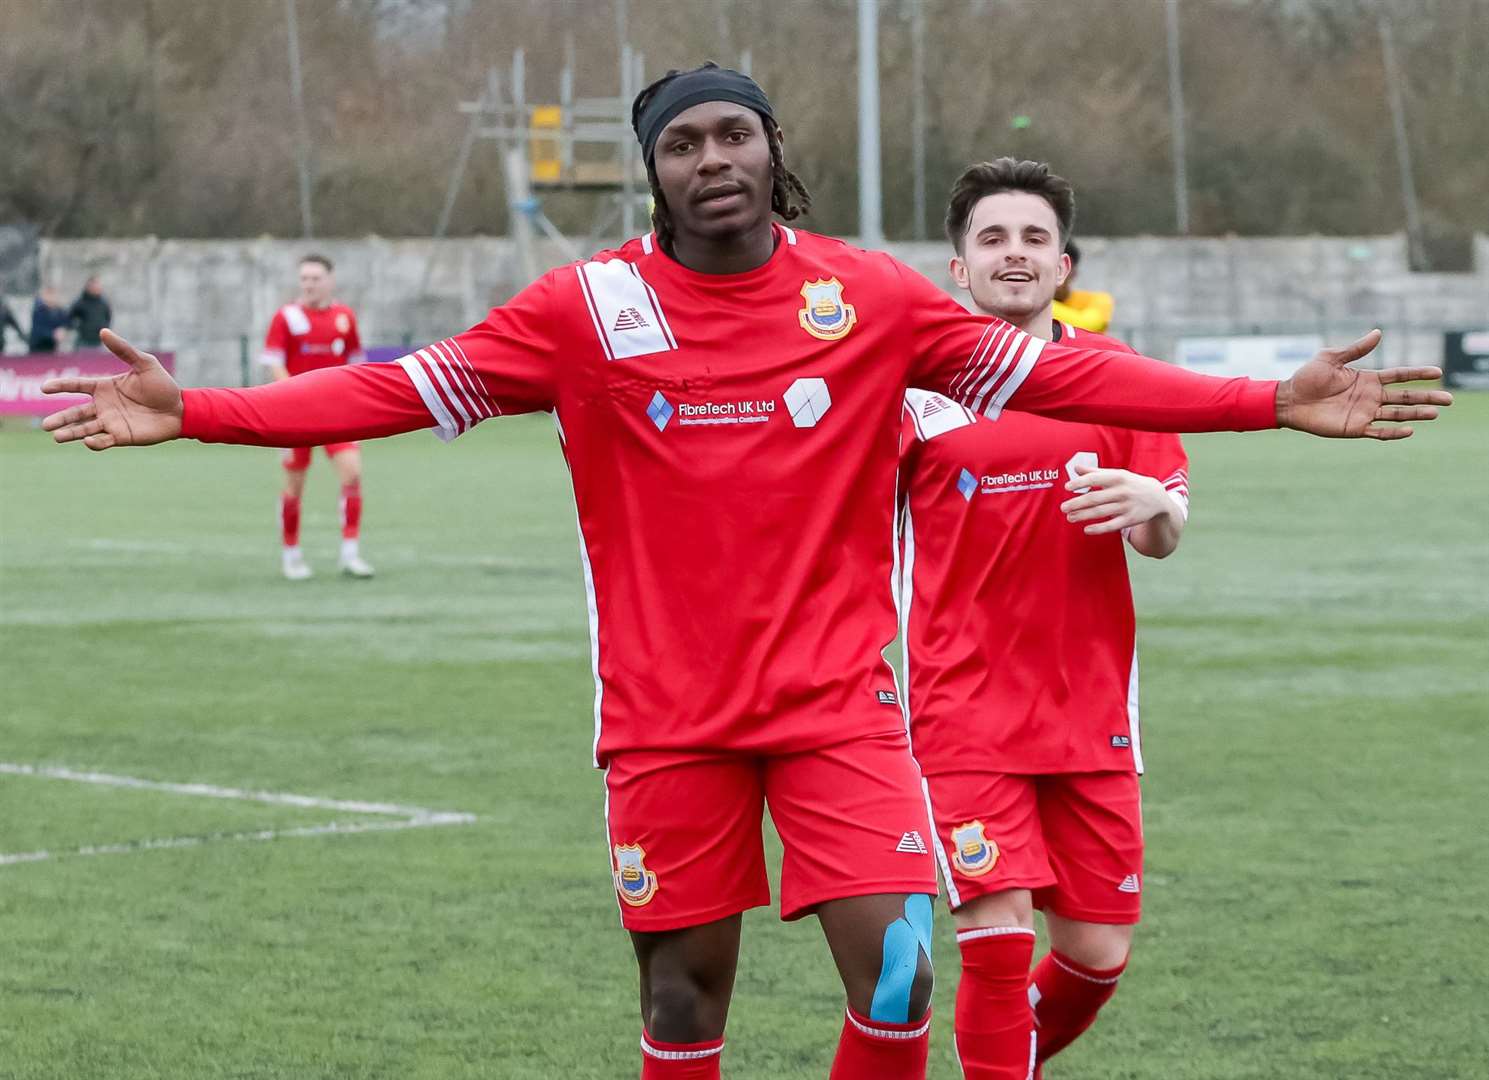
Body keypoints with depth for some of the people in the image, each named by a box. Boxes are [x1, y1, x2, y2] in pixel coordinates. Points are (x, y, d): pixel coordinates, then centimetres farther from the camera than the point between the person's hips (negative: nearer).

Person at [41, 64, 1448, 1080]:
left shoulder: (868, 297, -1)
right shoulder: (588, 308, -3)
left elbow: (1050, 373, 1)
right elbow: (406, 389, -4)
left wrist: (1270, 404, -4)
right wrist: (194, 415, -12)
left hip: (835, 699, 0)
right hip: (666, 715, 0)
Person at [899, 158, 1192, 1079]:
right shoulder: (915, 384, -3)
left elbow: (1163, 543, 8)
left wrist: (1155, 505, -15)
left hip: (1090, 708, 3)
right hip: (963, 709, -3)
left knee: (1099, 951, 6)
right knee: (999, 941, -15)